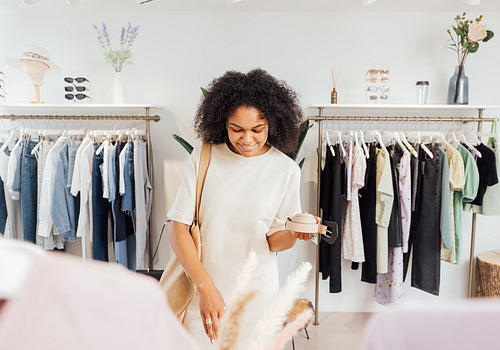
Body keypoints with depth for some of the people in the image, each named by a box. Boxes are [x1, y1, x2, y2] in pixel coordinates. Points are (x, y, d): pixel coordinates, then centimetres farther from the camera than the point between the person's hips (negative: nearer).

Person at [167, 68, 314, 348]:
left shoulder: (286, 169, -6)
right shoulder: (203, 157, -7)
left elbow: (273, 240, 0)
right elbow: (179, 229, -9)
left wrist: (294, 233, -22)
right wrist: (206, 287, -18)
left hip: (256, 293, 0)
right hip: (203, 289, 0)